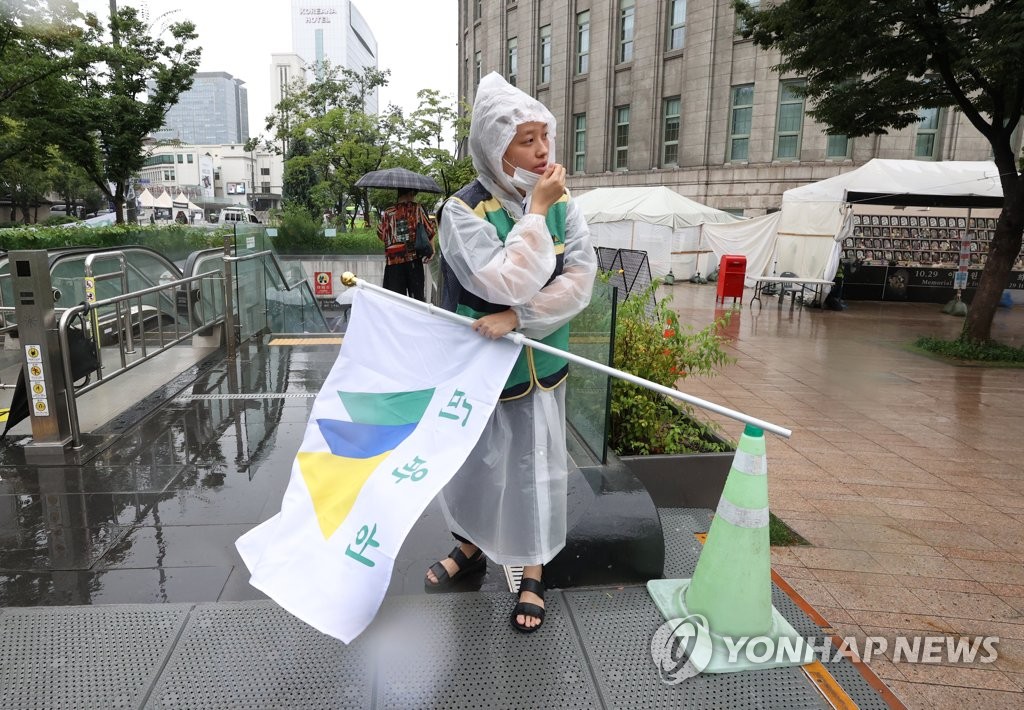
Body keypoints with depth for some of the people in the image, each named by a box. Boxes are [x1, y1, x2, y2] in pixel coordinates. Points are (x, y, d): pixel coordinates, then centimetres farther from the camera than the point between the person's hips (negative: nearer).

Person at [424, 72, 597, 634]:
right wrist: (536, 212, -25)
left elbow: (580, 281, -13)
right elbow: (506, 283, -28)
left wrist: (517, 318, -22)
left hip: (539, 365, 2)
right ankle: (471, 545, 44)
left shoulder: (562, 204, -6)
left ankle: (533, 572, 31)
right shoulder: (464, 210, -17)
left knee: (535, 466, 11)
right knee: (472, 462, 17)